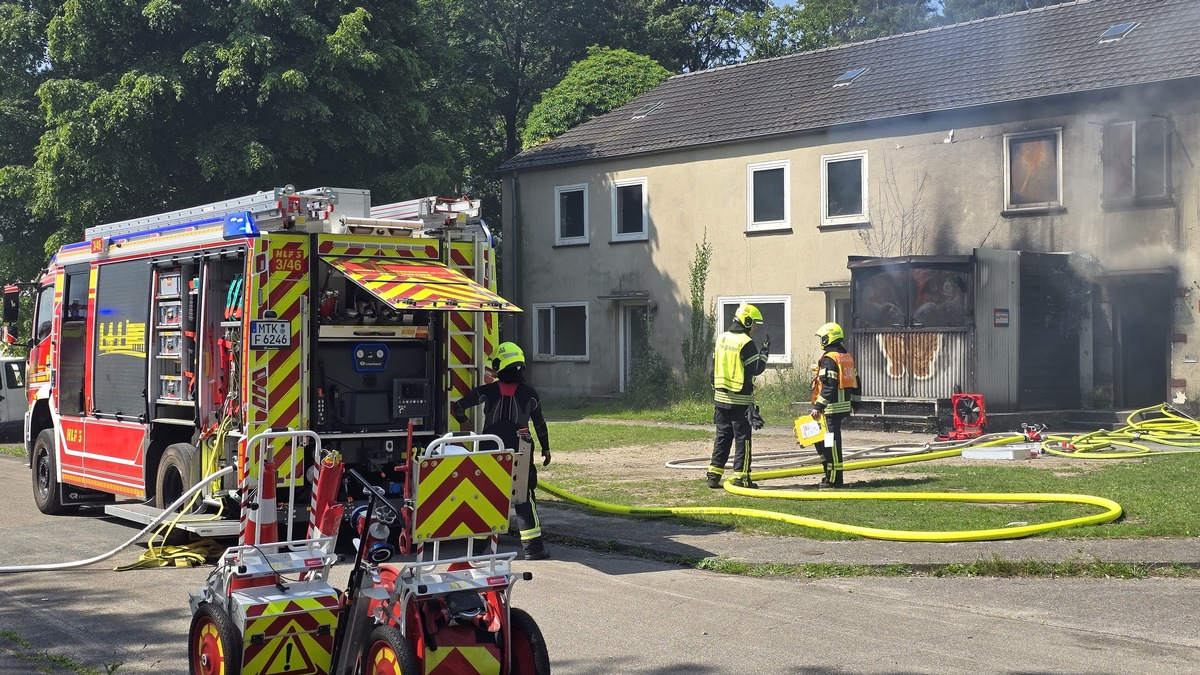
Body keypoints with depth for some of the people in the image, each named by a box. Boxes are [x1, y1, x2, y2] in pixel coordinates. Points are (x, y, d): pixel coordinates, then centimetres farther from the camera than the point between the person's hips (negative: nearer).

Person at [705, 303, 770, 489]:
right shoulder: (746, 343, -14)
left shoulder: (721, 339, 10)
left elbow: (714, 369, 15)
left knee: (722, 436, 12)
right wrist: (764, 352, -1)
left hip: (721, 397, 7)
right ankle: (741, 477, 1)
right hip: (740, 400, -7)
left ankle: (713, 474, 10)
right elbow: (757, 369, -13)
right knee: (742, 438, 0)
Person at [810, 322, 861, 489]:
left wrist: (818, 406, -21)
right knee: (821, 440, 17)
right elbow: (855, 382, 20)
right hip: (844, 406, 10)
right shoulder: (848, 357, 15)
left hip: (832, 407, -10)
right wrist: (854, 403, 29)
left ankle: (834, 478, -2)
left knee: (831, 443, -5)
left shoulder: (829, 359, -14)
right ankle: (831, 475, 19)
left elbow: (828, 387, -21)